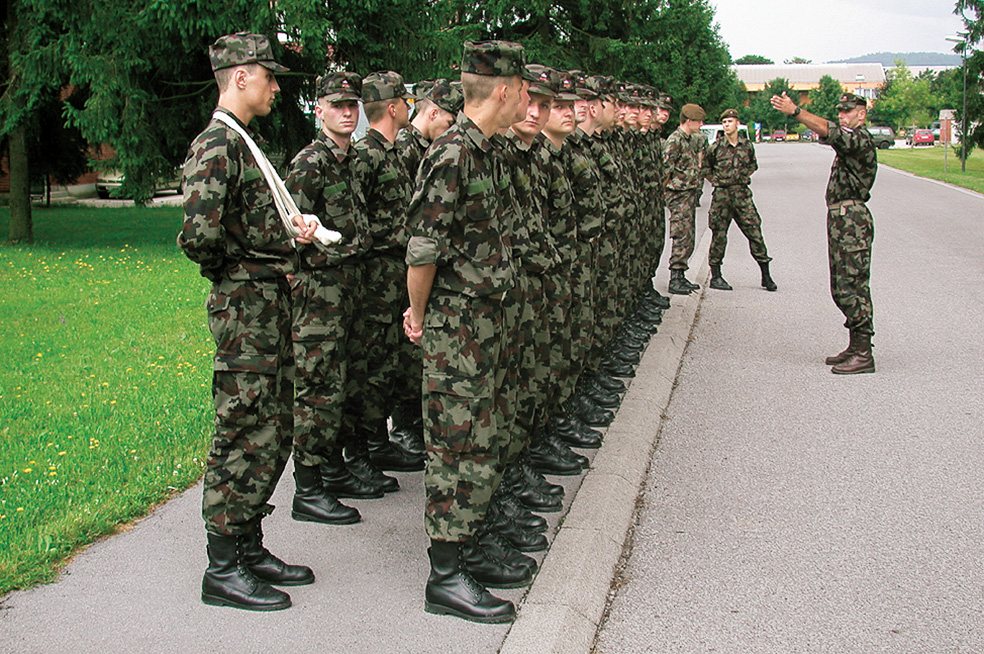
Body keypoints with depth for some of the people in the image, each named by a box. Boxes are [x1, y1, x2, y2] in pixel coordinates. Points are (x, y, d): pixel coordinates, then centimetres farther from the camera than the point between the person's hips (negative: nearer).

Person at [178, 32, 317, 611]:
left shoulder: (244, 144, 18)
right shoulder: (217, 145, -14)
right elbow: (201, 237, -25)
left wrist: (292, 231, 6)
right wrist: (254, 262, -8)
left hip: (272, 303, 10)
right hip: (245, 307, -10)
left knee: (275, 433, 14)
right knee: (246, 438, -4)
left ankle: (249, 548, 25)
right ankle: (223, 569, 5)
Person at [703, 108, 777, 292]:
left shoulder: (747, 145, 6)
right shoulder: (715, 147, -2)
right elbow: (705, 167, 11)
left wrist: (744, 177, 11)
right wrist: (716, 182, 5)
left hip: (742, 194, 2)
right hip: (721, 195, -2)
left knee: (755, 232, -1)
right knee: (719, 236, 2)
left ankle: (766, 276, 5)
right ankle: (715, 276, 13)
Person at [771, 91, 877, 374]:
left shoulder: (860, 139, -12)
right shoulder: (850, 140, 22)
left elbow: (828, 131, -26)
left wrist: (795, 111, -33)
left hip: (852, 220, -11)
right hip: (839, 219, 11)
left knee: (852, 287, -11)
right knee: (841, 288, 13)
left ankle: (863, 354, -9)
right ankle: (855, 347, 20)